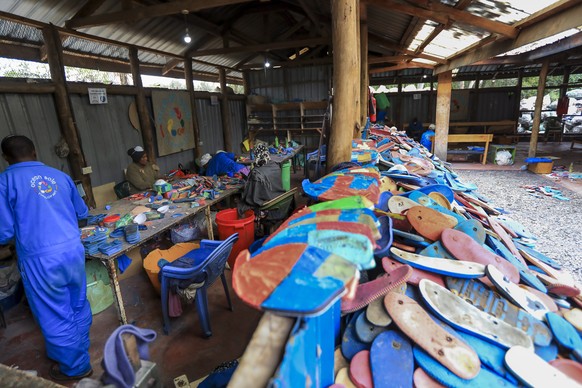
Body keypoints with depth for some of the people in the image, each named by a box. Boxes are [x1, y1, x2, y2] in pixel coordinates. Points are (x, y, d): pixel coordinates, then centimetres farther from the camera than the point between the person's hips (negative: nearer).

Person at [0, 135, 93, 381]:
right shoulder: (59, 175, 8)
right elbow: (82, 212, 18)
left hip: (40, 258, -4)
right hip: (73, 250, 5)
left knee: (55, 316, 12)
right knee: (79, 305, 21)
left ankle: (75, 367, 29)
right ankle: (80, 352, 42)